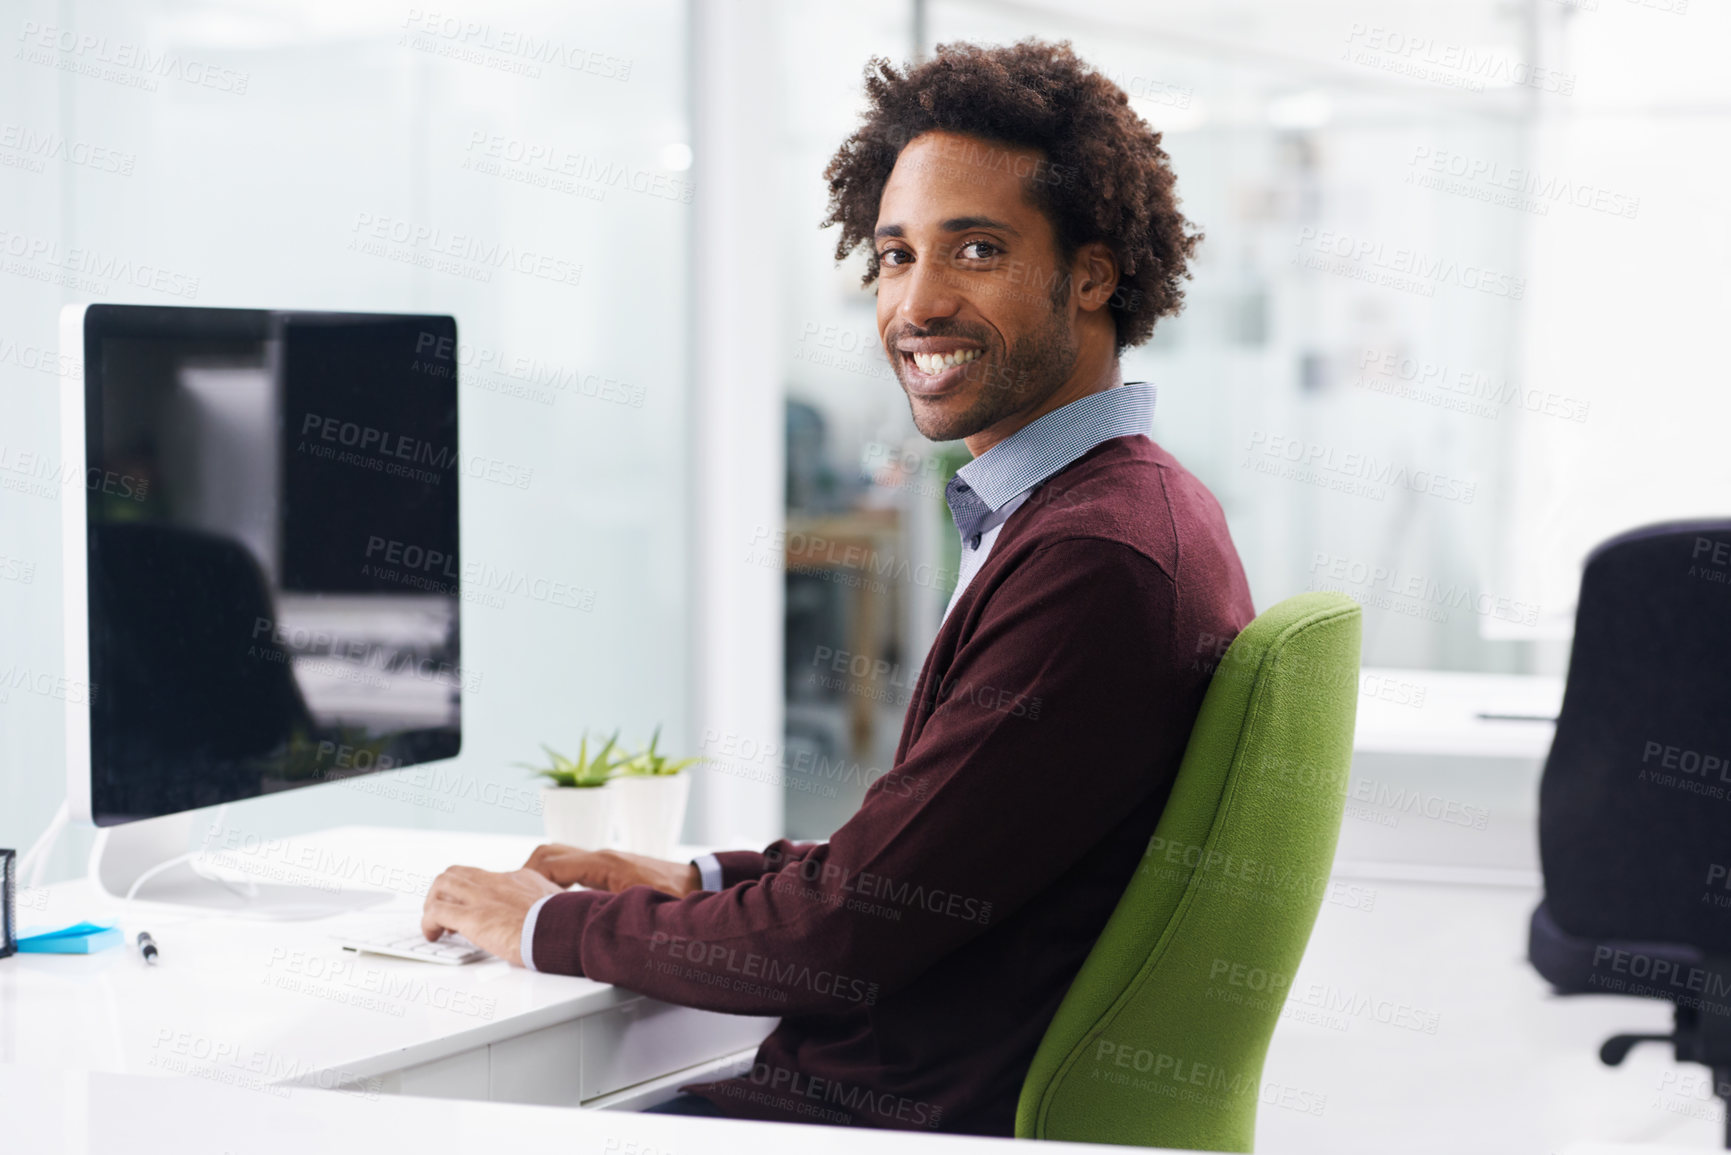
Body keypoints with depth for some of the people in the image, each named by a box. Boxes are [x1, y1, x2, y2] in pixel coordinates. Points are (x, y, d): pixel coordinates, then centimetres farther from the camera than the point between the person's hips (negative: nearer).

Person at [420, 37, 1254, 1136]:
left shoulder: (1101, 560, -21)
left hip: (922, 1121, -9)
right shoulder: (1129, 508, 12)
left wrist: (552, 924, -5)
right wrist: (699, 881, 9)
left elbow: (848, 941, -19)